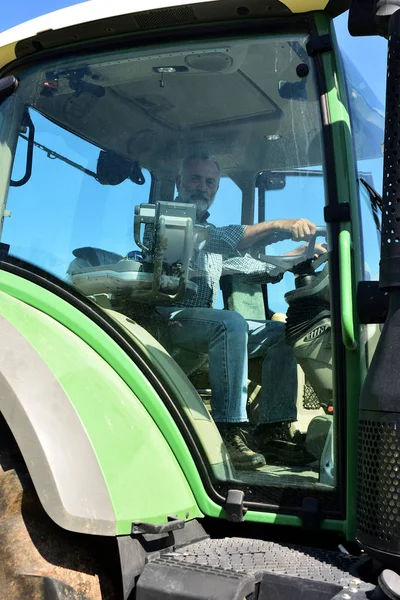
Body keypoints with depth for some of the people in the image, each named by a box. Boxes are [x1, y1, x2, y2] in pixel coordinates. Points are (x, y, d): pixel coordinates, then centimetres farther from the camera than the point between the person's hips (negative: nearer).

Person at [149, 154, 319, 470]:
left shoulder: (210, 231, 24)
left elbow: (247, 264, 24)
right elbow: (221, 239, -21)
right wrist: (277, 225, -29)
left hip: (206, 322, 8)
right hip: (170, 320, -8)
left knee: (281, 333, -1)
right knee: (231, 323, -34)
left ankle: (272, 431, -5)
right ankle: (230, 430, -29)